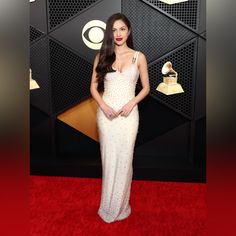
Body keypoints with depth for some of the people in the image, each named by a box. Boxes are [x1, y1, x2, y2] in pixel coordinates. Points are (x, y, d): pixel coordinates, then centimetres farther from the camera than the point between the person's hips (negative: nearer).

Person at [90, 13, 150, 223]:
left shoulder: (138, 57, 1)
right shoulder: (102, 56, 3)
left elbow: (146, 87, 4)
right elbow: (93, 87, 5)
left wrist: (131, 103, -12)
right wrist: (103, 106, -11)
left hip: (128, 113, -1)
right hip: (106, 113, 1)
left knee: (124, 160, 5)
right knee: (108, 159, 8)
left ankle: (119, 206, 26)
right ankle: (109, 206, 27)